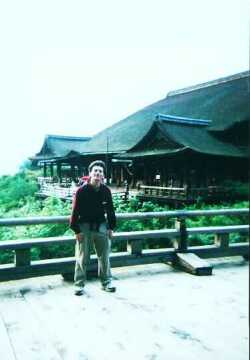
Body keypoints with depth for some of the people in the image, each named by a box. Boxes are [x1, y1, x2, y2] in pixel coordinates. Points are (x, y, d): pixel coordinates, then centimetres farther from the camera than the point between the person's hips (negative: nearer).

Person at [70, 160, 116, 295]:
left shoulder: (106, 191, -1)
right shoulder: (81, 190, -12)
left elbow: (110, 210, 8)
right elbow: (75, 211, -9)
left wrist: (111, 227, 6)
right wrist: (77, 230, -10)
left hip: (101, 226, 3)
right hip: (85, 227, -3)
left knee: (104, 256, 11)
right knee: (82, 258, 4)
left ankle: (106, 282, 26)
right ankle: (79, 284, 16)